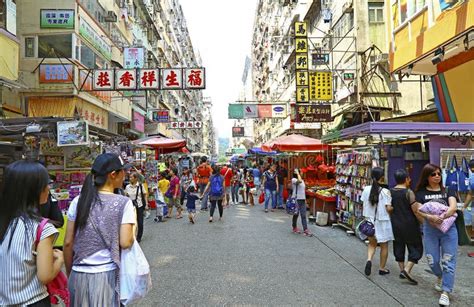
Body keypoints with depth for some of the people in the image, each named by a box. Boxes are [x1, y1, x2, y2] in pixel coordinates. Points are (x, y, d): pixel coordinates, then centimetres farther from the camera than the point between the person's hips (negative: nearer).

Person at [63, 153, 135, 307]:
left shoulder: (78, 201, -1)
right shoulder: (123, 203, -11)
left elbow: (68, 243, 1)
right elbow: (125, 243, -15)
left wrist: (69, 274, 13)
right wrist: (133, 225, 4)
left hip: (79, 273, 3)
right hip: (106, 274, -3)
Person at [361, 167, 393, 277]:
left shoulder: (366, 189, -6)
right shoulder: (385, 191, -17)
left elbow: (364, 207, -1)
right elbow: (388, 208, -17)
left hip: (370, 220, 3)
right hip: (382, 221, -3)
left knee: (372, 243, 19)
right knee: (384, 245, 14)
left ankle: (369, 260, -6)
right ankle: (382, 268, 24)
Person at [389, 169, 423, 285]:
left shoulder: (390, 192, 0)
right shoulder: (409, 192, -15)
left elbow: (389, 209, 5)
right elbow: (415, 211, -16)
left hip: (395, 225, 5)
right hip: (409, 225, -5)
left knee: (399, 247, 16)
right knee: (416, 248, 6)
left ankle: (402, 270, 23)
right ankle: (407, 270, -5)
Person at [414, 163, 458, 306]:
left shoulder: (448, 191, 4)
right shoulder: (421, 193, 3)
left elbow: (453, 206, -11)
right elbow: (419, 210, -9)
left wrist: (443, 216, -28)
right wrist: (430, 217, -29)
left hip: (449, 229, 0)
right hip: (430, 229, 0)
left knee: (448, 262, -2)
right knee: (433, 261, 7)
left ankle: (445, 292, 6)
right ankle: (440, 277, 40)